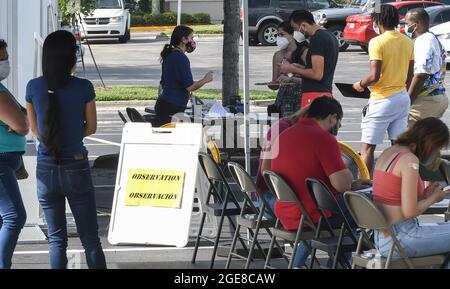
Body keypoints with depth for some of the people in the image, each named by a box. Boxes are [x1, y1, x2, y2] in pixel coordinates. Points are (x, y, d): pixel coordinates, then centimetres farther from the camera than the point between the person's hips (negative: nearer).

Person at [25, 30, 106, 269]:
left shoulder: (34, 87, -5)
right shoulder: (83, 88, -11)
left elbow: (35, 128, 7)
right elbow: (91, 128, 2)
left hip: (46, 170, 2)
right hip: (76, 168, -2)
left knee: (56, 239, 10)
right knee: (90, 238, 8)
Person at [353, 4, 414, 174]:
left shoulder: (377, 42, -14)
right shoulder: (408, 42, 7)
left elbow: (375, 76, -20)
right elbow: (410, 76, 13)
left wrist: (361, 85, -2)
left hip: (382, 100, -7)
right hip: (403, 98, 7)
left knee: (367, 147, -2)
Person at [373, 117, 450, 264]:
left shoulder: (387, 153, 11)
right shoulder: (410, 160, -16)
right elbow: (409, 211, -18)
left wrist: (424, 195, 13)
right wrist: (433, 198, -2)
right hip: (400, 239, -10)